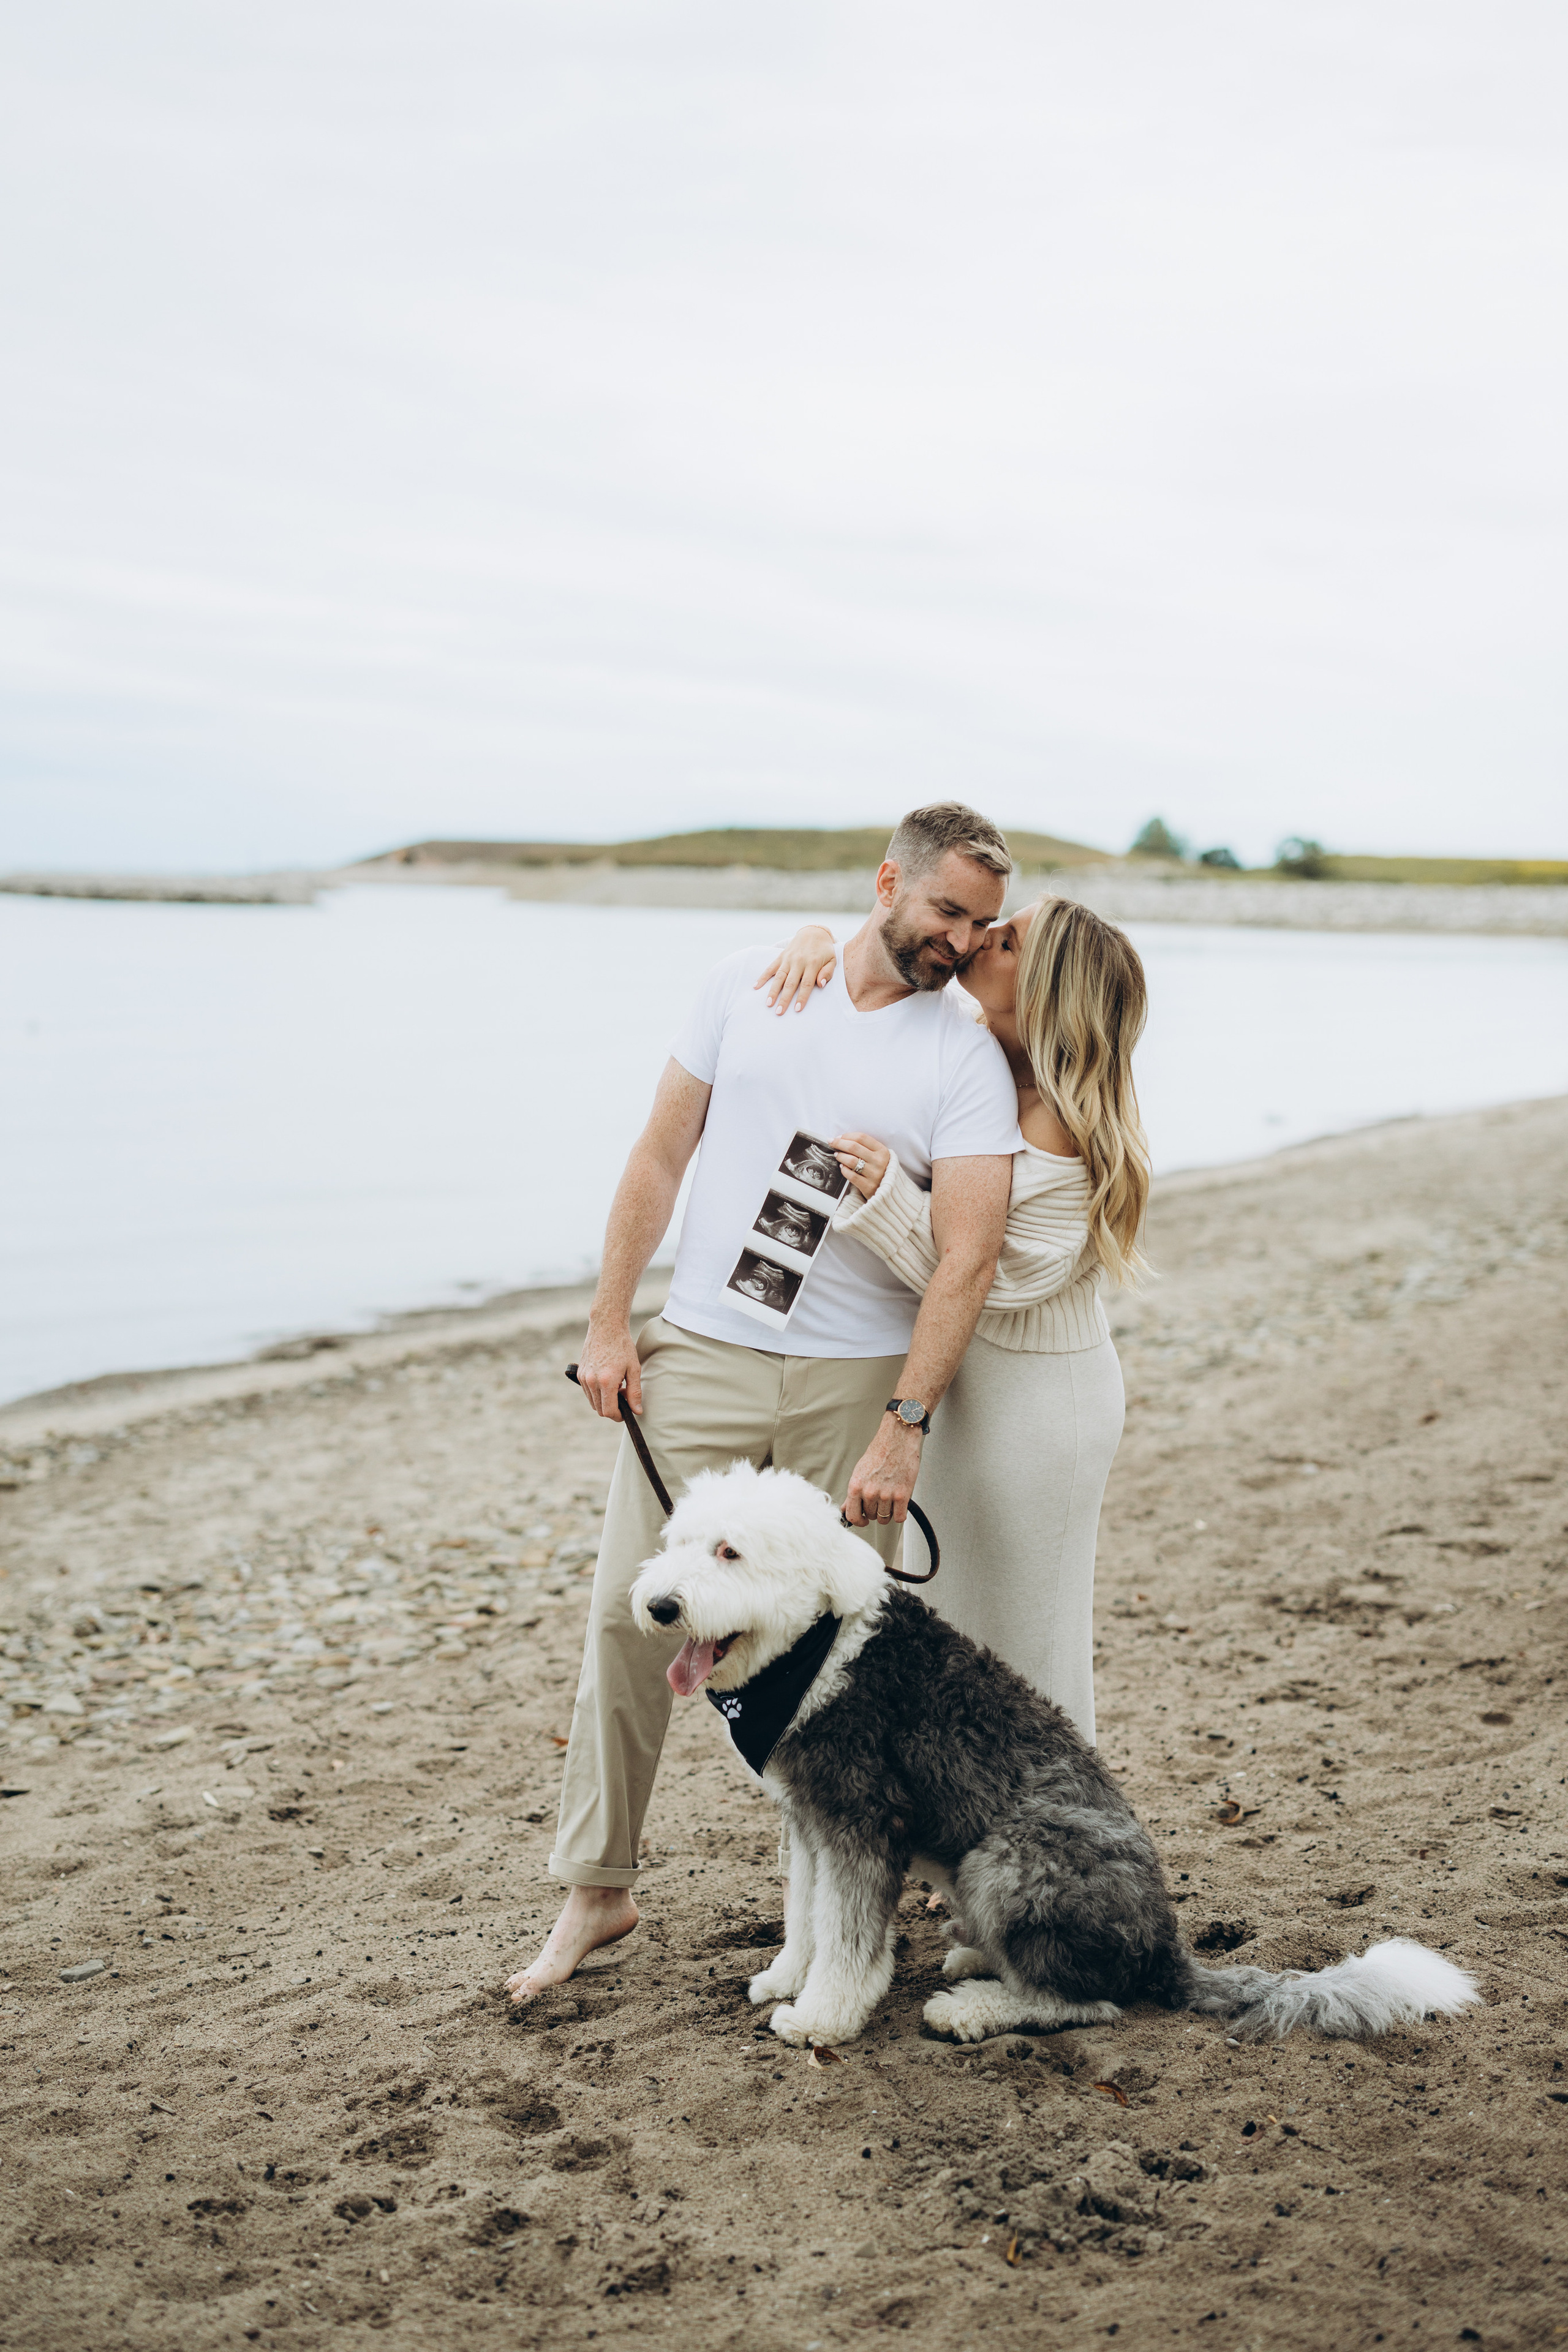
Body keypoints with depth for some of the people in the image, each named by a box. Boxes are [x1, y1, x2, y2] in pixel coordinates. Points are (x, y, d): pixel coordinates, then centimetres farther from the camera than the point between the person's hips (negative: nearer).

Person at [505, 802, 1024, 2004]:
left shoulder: (969, 1059, -4)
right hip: (701, 1353, 2)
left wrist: (905, 1424, -19)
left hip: (858, 1381, -1)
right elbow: (661, 1153, 8)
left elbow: (967, 1257, -11)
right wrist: (608, 1322, 4)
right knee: (630, 1610, 0)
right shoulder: (750, 982, 3)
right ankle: (597, 1891, 13)